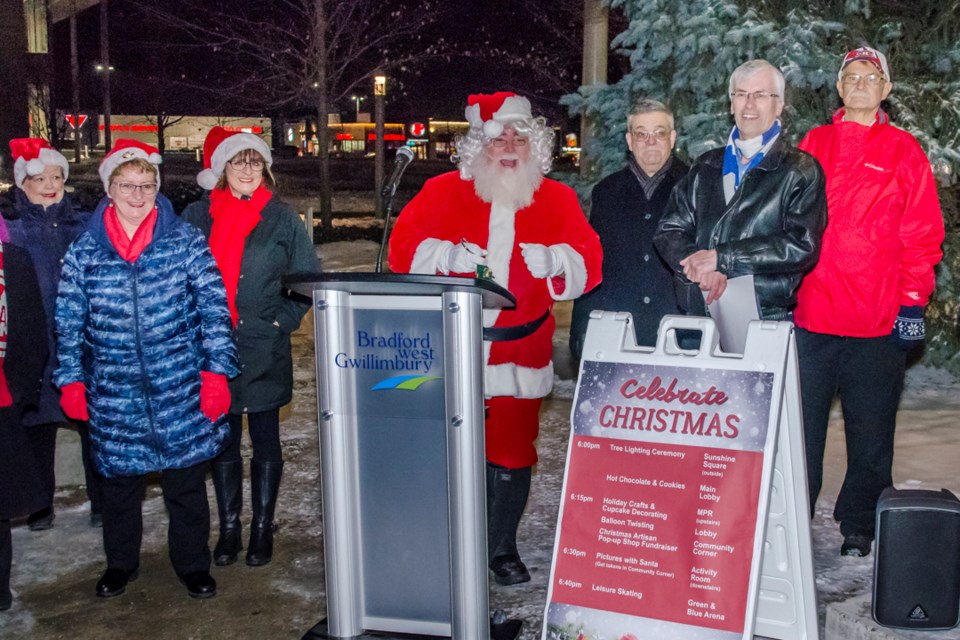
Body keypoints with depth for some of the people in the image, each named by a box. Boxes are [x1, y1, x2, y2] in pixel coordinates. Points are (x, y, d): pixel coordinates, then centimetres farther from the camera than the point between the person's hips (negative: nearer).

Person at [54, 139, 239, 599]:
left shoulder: (185, 242, -2)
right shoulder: (84, 250, 2)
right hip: (115, 393, 1)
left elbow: (214, 309, -3)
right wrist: (70, 381, 5)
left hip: (180, 388, -1)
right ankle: (120, 564, 36)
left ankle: (192, 565, 28)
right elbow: (69, 322, 7)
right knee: (119, 483, 15)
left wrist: (215, 371, -8)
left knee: (187, 483, 9)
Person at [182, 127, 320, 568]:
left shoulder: (282, 218, 1)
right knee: (222, 440, 9)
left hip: (265, 350, -1)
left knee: (265, 440, 8)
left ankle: (263, 528, 20)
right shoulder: (196, 216, 5)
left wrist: (281, 321, -5)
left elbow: (308, 279, 4)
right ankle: (228, 528, 21)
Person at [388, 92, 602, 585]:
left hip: (520, 351, 1)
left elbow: (588, 262, 3)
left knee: (512, 452, 7)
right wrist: (446, 256, -17)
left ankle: (502, 548, 25)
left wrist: (555, 260, -18)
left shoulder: (557, 200, 6)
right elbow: (403, 247, 1)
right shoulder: (443, 192, 2)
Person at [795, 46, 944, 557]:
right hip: (810, 313, 1)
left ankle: (858, 525, 22)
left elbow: (922, 233, 3)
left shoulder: (904, 151, 6)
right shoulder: (813, 145, 12)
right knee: (800, 423, 3)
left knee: (870, 430, 7)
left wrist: (912, 303, -4)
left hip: (878, 319, -1)